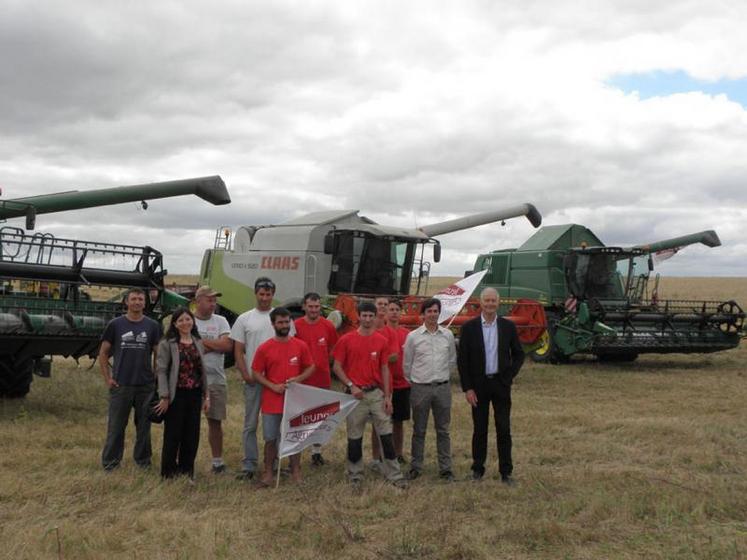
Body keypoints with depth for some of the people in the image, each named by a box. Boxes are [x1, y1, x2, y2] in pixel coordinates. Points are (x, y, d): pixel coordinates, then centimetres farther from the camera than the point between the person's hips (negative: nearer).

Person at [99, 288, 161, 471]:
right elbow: (103, 354, 4)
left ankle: (143, 460, 23)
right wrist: (107, 379, -3)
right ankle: (110, 461, 16)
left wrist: (158, 378, 0)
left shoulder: (153, 326, 4)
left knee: (144, 425, 10)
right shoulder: (115, 324, 1)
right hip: (120, 385, -1)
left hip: (145, 385, 1)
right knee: (116, 425, 5)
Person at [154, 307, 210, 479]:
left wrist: (206, 395, 10)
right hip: (176, 394, -5)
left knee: (192, 434, 9)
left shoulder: (198, 344, 11)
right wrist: (164, 397, -14)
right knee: (173, 434, 2)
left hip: (194, 394, 5)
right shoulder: (167, 344, -4)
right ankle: (169, 471, 14)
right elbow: (161, 371, -8)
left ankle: (187, 470, 22)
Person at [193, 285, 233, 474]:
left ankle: (217, 461, 20)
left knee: (215, 421, 10)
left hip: (216, 380, 2)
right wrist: (213, 345, -12)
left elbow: (228, 345, -7)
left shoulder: (220, 321, 7)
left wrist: (201, 341, -9)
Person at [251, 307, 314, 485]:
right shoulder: (264, 348, -3)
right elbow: (256, 373, -1)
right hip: (271, 402, -1)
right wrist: (273, 386, -13)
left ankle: (296, 471, 20)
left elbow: (310, 367, 9)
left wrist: (299, 378, -10)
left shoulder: (301, 346, 0)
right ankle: (268, 472, 16)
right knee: (270, 438, 6)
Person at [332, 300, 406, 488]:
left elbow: (384, 369, 6)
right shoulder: (346, 340, -2)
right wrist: (351, 386, -11)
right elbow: (337, 367, 0)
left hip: (377, 393, 2)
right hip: (356, 394, -2)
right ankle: (355, 475, 19)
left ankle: (394, 474, 10)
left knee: (386, 434, 2)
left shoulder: (382, 341, 4)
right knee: (354, 436, 6)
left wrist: (387, 396, 1)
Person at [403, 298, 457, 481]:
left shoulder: (448, 335, 4)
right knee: (419, 430, 8)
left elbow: (452, 361, 14)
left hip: (443, 388, 1)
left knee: (443, 430, 7)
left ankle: (445, 468, 14)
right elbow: (407, 364, 4)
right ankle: (415, 466, 17)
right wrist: (412, 383, 9)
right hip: (420, 388, -1)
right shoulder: (413, 336, -3)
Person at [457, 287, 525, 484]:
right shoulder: (469, 327, -3)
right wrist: (467, 388, -6)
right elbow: (462, 359, -2)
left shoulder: (508, 327, 2)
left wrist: (509, 377, -2)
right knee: (479, 429, 7)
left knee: (504, 429, 2)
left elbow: (518, 355, 9)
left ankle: (506, 471, 10)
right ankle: (478, 468, 18)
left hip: (500, 384, 1)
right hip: (478, 385, -1)